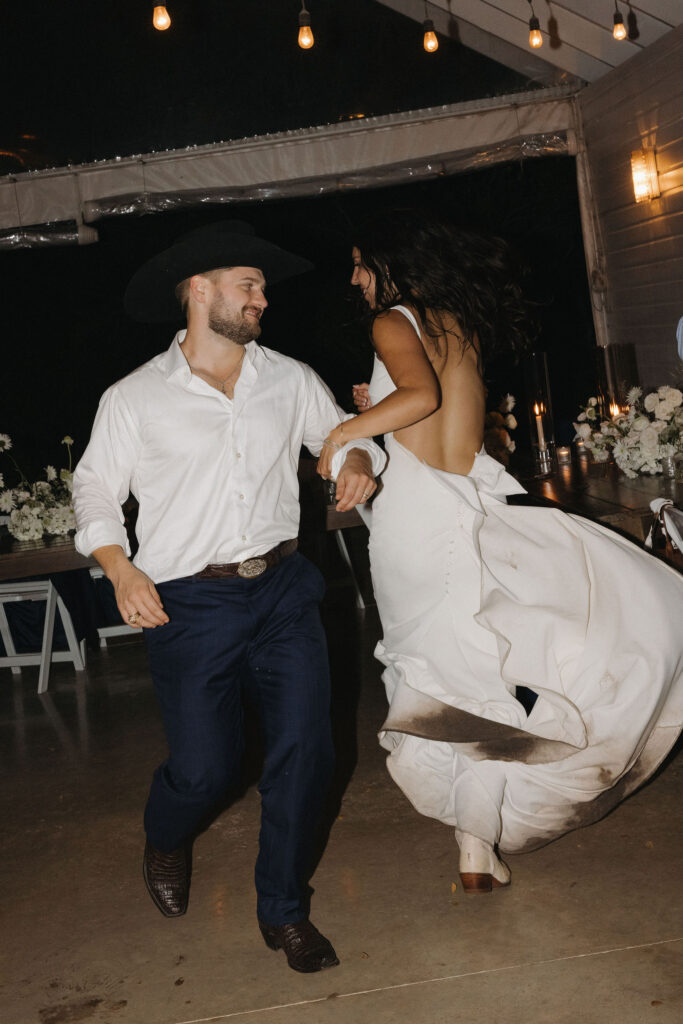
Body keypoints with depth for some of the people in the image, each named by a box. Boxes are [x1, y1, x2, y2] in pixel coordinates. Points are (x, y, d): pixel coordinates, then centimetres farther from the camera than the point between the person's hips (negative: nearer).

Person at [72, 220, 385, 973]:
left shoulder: (290, 379, 7)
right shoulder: (133, 399, 0)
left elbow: (340, 432, 18)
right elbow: (95, 489, 6)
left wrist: (356, 460, -6)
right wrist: (119, 567, -9)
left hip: (283, 592, 3)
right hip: (190, 605, -3)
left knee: (304, 749, -1)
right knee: (205, 769, -1)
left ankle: (283, 910, 22)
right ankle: (165, 842, 39)